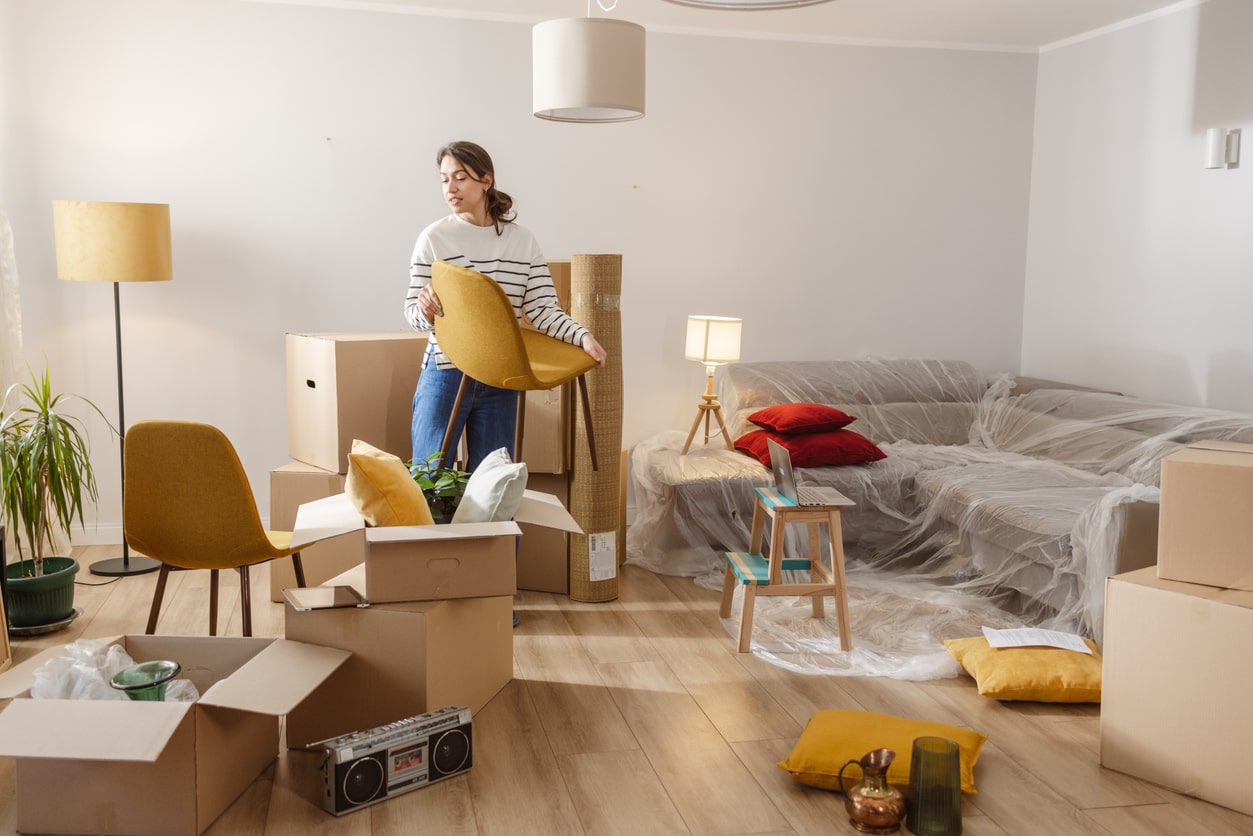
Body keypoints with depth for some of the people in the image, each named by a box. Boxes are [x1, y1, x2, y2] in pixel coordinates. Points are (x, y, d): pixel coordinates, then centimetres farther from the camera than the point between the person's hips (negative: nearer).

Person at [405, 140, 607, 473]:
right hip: (446, 374, -2)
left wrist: (583, 335, -17)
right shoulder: (434, 238, -2)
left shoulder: (522, 240, 3)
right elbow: (412, 311, 0)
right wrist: (426, 310, -23)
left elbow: (542, 308, -1)